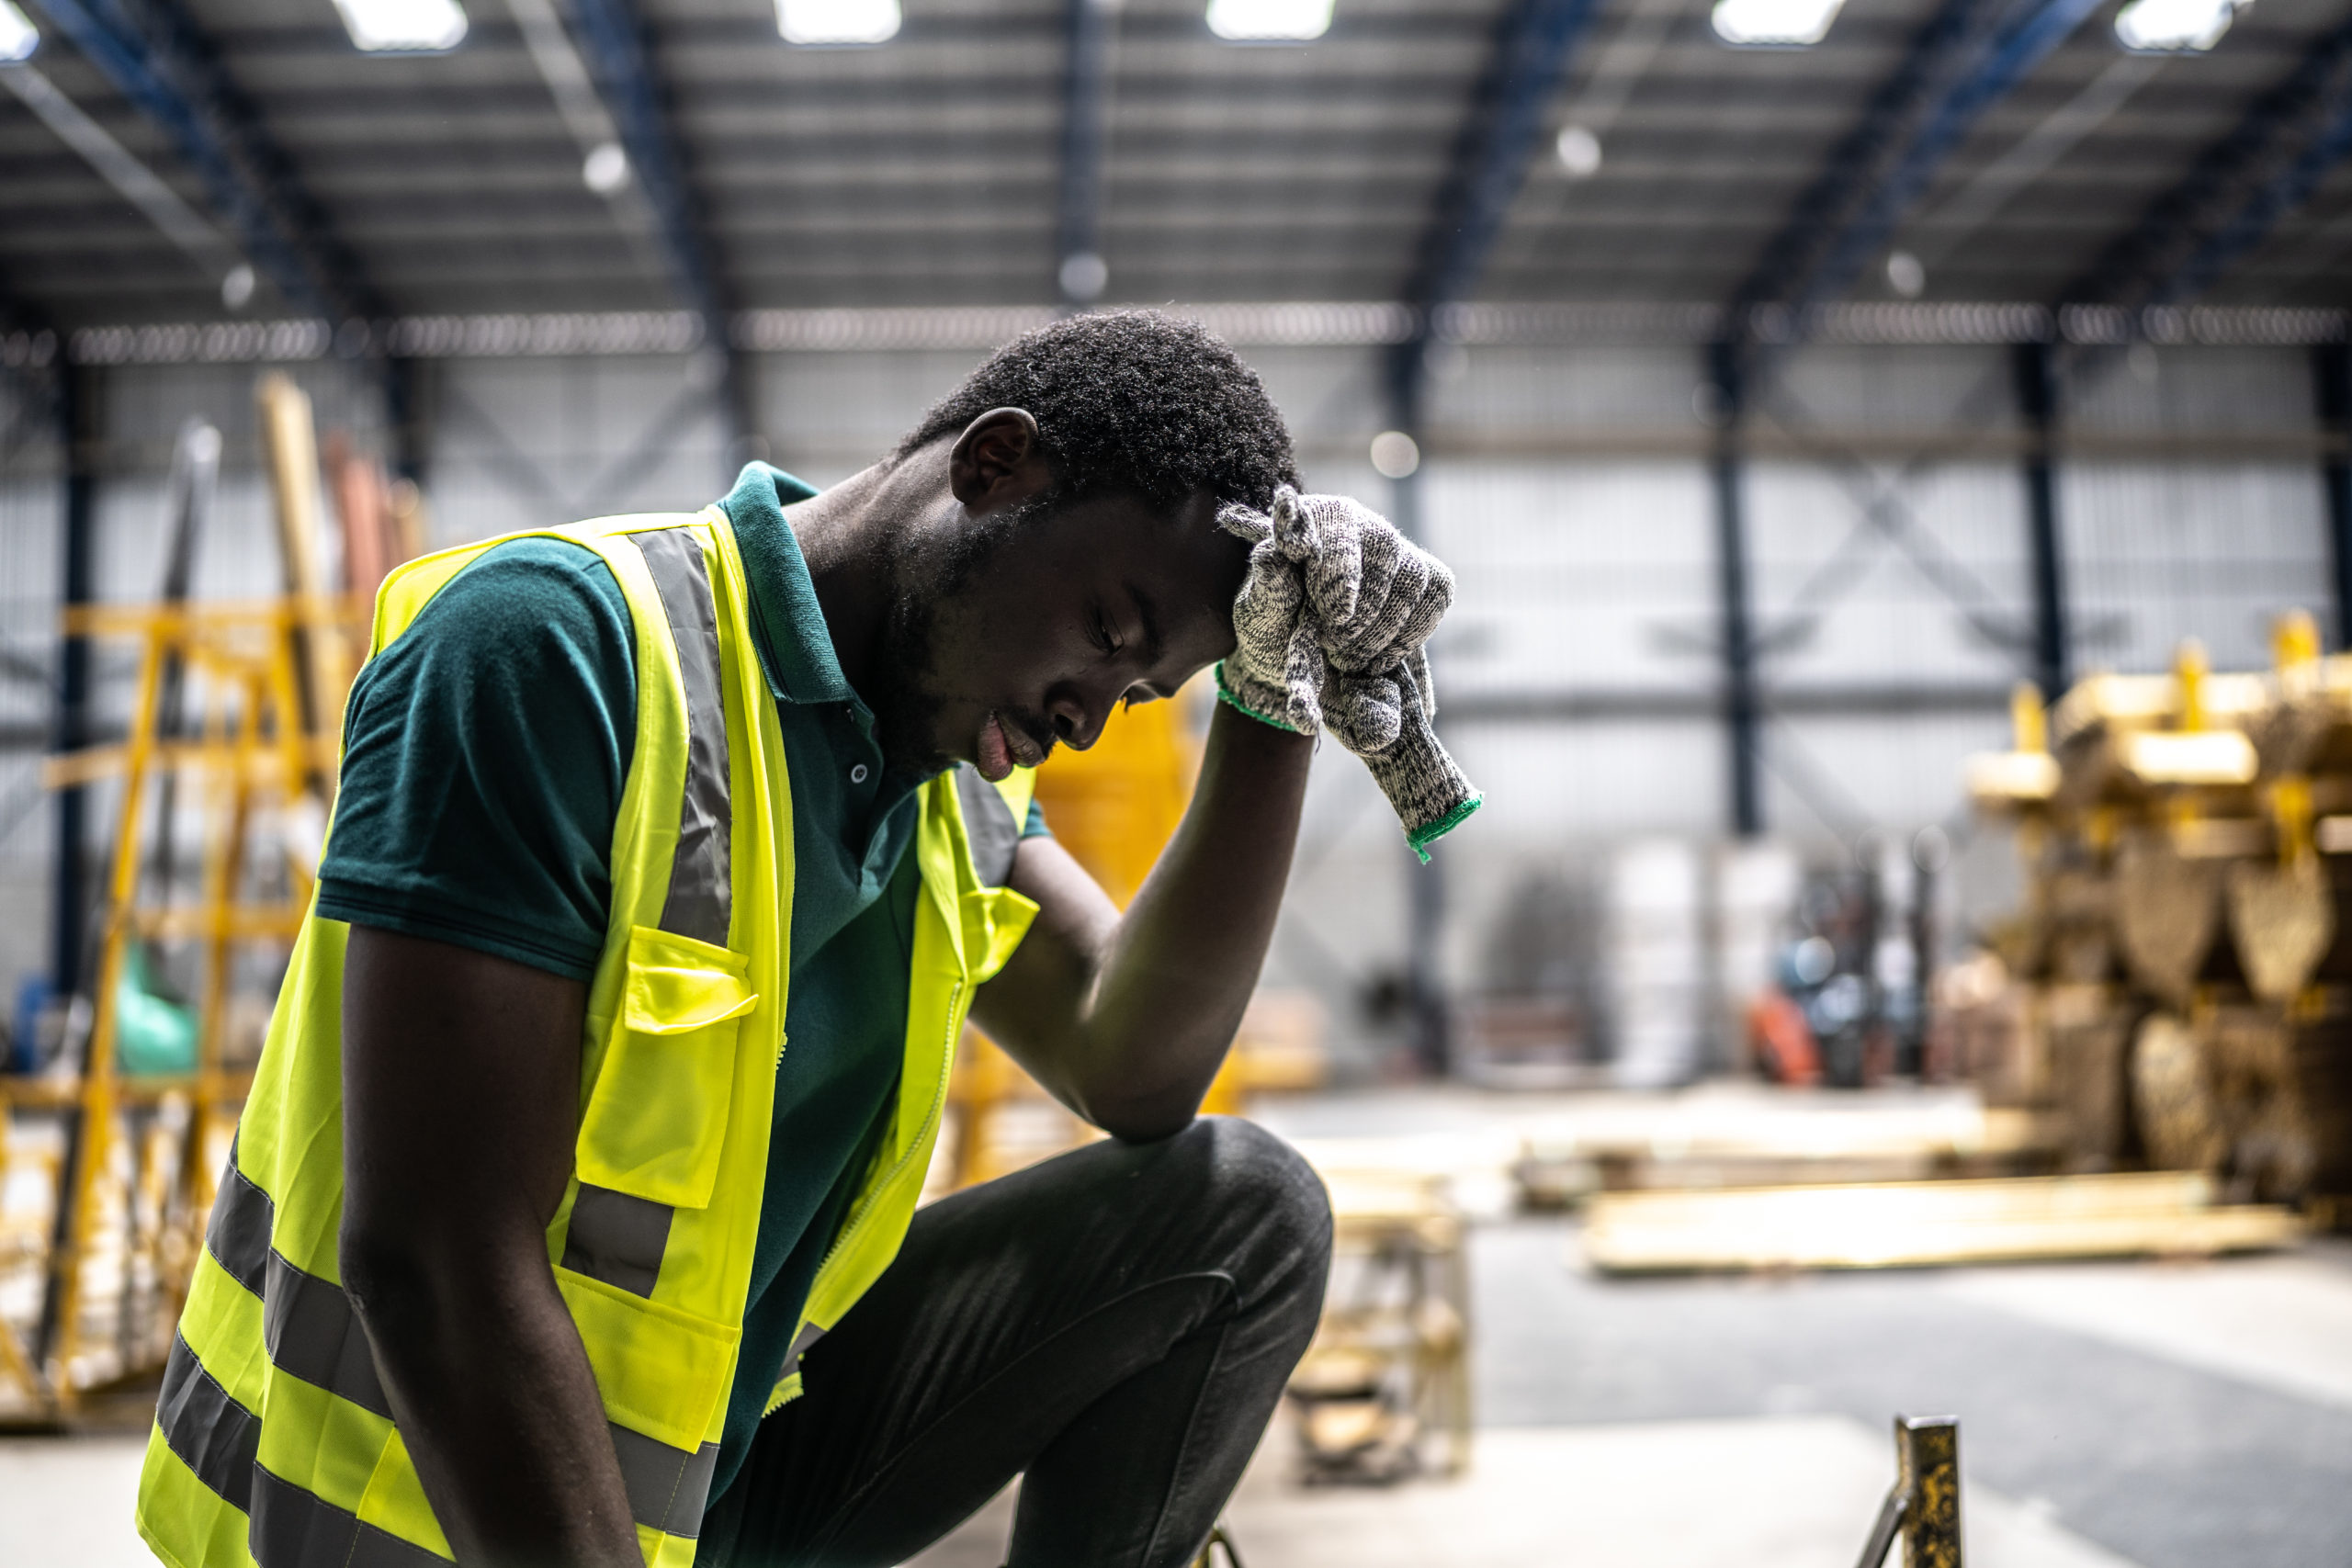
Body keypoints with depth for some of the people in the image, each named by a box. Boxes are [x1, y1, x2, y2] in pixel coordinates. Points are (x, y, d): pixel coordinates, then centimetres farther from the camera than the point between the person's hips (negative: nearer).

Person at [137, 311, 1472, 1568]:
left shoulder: (950, 759, 3)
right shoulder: (557, 645, -22)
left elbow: (1138, 1071, -2)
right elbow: (436, 1257, -26)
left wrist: (1279, 699, -10)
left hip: (725, 1443, 7)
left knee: (1243, 1213, -3)